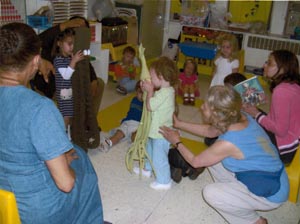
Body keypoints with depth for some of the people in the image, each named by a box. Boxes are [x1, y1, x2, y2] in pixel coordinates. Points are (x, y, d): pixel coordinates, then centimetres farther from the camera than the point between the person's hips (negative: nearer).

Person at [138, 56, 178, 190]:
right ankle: (147, 169, 52)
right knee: (150, 150, 30)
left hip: (161, 133, -11)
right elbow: (153, 102, 11)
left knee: (159, 157, 2)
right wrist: (147, 90, 0)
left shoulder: (165, 93, -28)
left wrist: (150, 90, -14)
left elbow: (150, 106, -26)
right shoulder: (166, 90, 4)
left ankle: (164, 181, 19)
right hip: (156, 130, 11)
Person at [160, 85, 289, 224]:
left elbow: (195, 162, -14)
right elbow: (209, 131, 10)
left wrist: (177, 142, 2)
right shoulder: (241, 118, -11)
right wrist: (178, 124, 13)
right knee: (212, 159, 5)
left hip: (270, 193, -8)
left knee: (210, 193, -11)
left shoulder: (228, 143, -33)